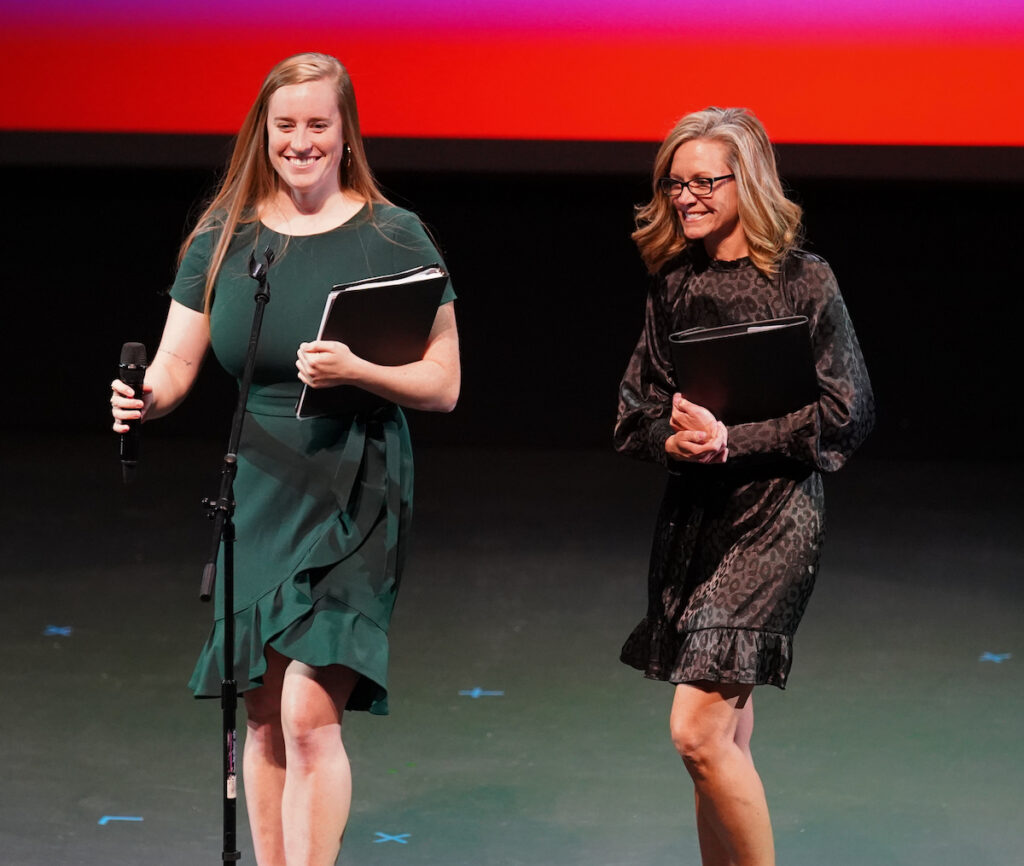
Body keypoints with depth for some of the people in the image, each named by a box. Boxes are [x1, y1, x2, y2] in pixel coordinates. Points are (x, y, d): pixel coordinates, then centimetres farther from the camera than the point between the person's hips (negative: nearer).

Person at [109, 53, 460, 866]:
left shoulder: (394, 238, -3)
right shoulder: (222, 239, 7)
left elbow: (443, 385, -4)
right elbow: (176, 365, 3)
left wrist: (355, 370, -22)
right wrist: (145, 396, -20)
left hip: (351, 500, -4)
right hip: (256, 495, 4)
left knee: (309, 716, -14)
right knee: (264, 720, 10)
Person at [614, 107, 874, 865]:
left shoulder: (803, 280, -7)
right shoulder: (675, 285, 9)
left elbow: (847, 415, -9)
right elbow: (632, 413, 11)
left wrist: (733, 440, -17)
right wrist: (675, 440, -11)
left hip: (775, 516, -6)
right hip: (691, 517, 6)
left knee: (699, 731, -15)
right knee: (726, 745, 11)